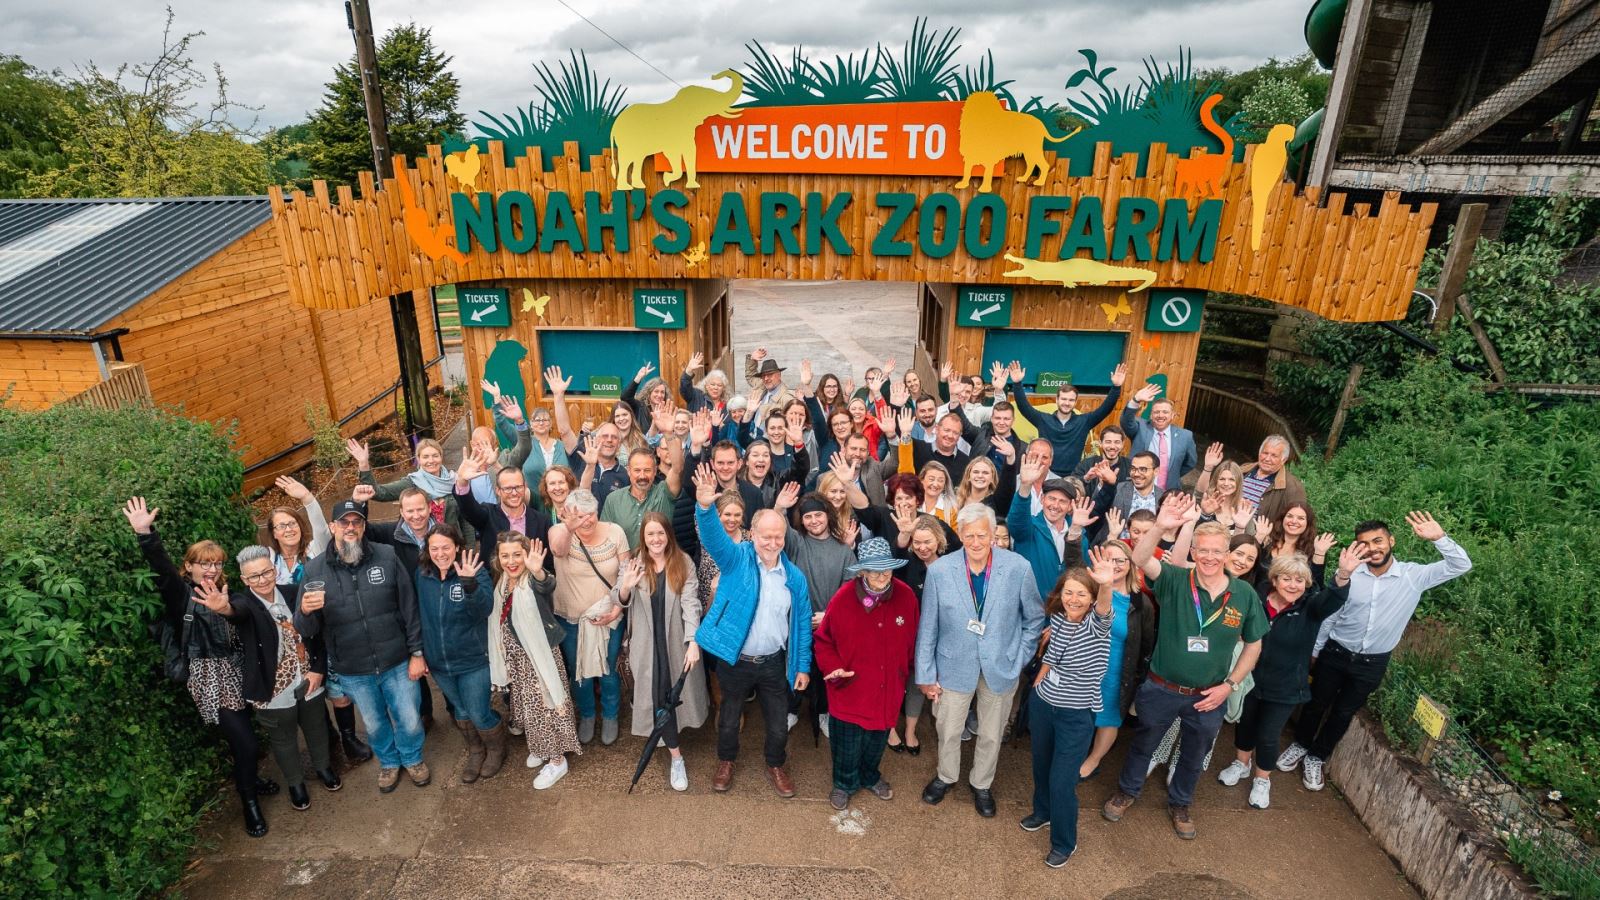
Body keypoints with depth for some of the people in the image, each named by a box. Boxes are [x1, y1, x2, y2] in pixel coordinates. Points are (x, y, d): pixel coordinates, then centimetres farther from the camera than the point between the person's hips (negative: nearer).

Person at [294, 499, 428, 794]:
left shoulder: (386, 557, -10)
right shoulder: (316, 570, -8)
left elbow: (409, 607, -5)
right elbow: (306, 630, -6)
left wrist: (417, 653, -5)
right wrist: (305, 611, -30)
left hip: (397, 663, -1)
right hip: (352, 672, 1)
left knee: (410, 721, 13)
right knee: (374, 725, 22)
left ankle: (413, 758, 44)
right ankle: (388, 762, 50)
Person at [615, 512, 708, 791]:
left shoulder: (683, 563, -7)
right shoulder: (633, 564, -2)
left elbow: (690, 603, -11)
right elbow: (621, 602, -5)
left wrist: (693, 641, -21)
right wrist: (625, 587, -29)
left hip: (677, 640, 0)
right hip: (647, 643, 0)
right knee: (657, 693, -4)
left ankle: (664, 732, 45)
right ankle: (676, 757, 7)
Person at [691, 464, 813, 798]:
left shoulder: (795, 576, -4)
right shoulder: (736, 559, -12)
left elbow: (802, 623, 2)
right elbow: (713, 537, -32)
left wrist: (803, 666, 1)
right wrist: (704, 506, -52)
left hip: (774, 663, 2)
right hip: (734, 660, -1)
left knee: (779, 723, 15)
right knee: (729, 716, 20)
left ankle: (776, 766, 43)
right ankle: (726, 762, 48)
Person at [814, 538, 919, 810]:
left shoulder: (905, 595, -14)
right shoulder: (843, 598, -21)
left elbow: (912, 639, 2)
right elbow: (823, 639, -7)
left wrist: (904, 672, 9)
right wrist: (832, 667, -21)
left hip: (887, 688, 3)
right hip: (850, 686, -3)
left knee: (878, 738, 24)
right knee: (847, 742, 16)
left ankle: (870, 777, 53)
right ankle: (844, 783, 44)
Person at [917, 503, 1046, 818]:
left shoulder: (1018, 568, -17)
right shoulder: (939, 570, -18)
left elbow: (1034, 618, -1)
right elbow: (927, 627, -8)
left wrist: (1018, 660, -2)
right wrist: (925, 675, -4)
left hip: (1000, 668, 1)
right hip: (954, 665, 0)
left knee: (991, 735, 20)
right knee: (949, 731, 19)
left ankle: (981, 784, 48)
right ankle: (946, 776, 49)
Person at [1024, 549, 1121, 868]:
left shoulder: (1097, 623, -22)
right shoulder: (1057, 617, -7)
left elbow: (1104, 609, -47)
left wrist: (1107, 585, -68)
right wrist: (1036, 686, 10)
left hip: (1076, 716, -5)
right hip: (1041, 704, 5)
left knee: (1062, 780, 4)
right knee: (1041, 764, 23)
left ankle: (1064, 842, 28)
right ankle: (1043, 811, 51)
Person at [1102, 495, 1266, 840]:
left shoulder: (1244, 595, -9)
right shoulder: (1175, 581, -16)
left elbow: (1253, 644, 3)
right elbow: (1140, 559, -35)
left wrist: (1229, 685, -4)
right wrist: (1160, 527, -52)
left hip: (1208, 697, 2)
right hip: (1160, 690, -2)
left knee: (1193, 756, 24)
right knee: (1144, 744, 21)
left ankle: (1179, 804, 50)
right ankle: (1127, 791, 46)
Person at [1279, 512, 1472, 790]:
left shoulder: (1414, 576, -11)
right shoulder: (1348, 574, -14)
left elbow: (1461, 566, -16)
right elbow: (1328, 615, -4)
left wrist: (1439, 538, -32)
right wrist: (1314, 651, 3)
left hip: (1372, 663, 1)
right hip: (1335, 654, -1)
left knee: (1343, 714, 16)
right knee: (1316, 704, 16)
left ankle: (1316, 757, 36)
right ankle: (1301, 744, 41)